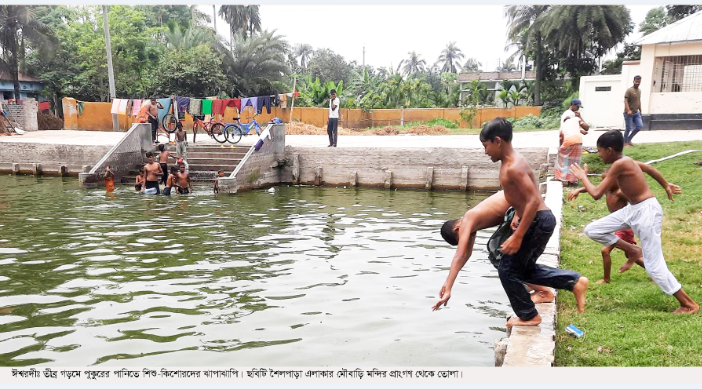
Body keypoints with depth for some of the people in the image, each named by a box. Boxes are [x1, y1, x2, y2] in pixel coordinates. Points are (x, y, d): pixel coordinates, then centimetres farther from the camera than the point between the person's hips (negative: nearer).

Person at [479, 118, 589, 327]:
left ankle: (528, 316, 17)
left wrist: (517, 236, -25)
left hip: (537, 221, -10)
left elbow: (534, 201, -25)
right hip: (540, 220, 10)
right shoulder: (511, 162, 11)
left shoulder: (513, 167, -21)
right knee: (525, 268, 22)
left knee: (508, 269, 3)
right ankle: (574, 281, 22)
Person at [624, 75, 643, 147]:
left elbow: (639, 101, 21)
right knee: (628, 128, -4)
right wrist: (628, 110, -26)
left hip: (636, 113, 7)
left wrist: (640, 111, 19)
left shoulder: (639, 91, 14)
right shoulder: (629, 90, -10)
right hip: (629, 113, -7)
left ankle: (629, 139, 13)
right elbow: (625, 101, -17)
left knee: (640, 126, 0)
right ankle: (625, 142, 10)